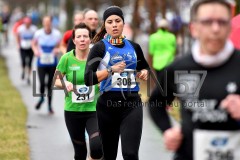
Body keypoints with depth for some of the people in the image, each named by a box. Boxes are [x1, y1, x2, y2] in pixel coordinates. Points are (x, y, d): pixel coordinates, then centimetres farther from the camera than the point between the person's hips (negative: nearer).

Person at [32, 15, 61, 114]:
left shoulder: (57, 34, -8)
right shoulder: (38, 34, -9)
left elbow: (60, 46, 7)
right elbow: (33, 44, 10)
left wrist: (57, 50, -15)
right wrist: (35, 50, -10)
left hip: (52, 63, 0)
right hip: (41, 62, 0)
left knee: (50, 84, 6)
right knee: (42, 83, -9)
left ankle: (50, 105, 22)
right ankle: (42, 98, 24)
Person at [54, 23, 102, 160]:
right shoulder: (67, 58, -4)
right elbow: (57, 80, 5)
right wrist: (65, 84, -16)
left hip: (94, 109, -1)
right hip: (72, 111, 1)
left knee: (97, 148, -20)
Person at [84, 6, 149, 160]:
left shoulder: (134, 46, 10)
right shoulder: (100, 47, -1)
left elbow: (145, 67, 29)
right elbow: (88, 79, -12)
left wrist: (144, 72, 6)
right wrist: (111, 69, -22)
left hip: (132, 103, 2)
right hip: (108, 104, -2)